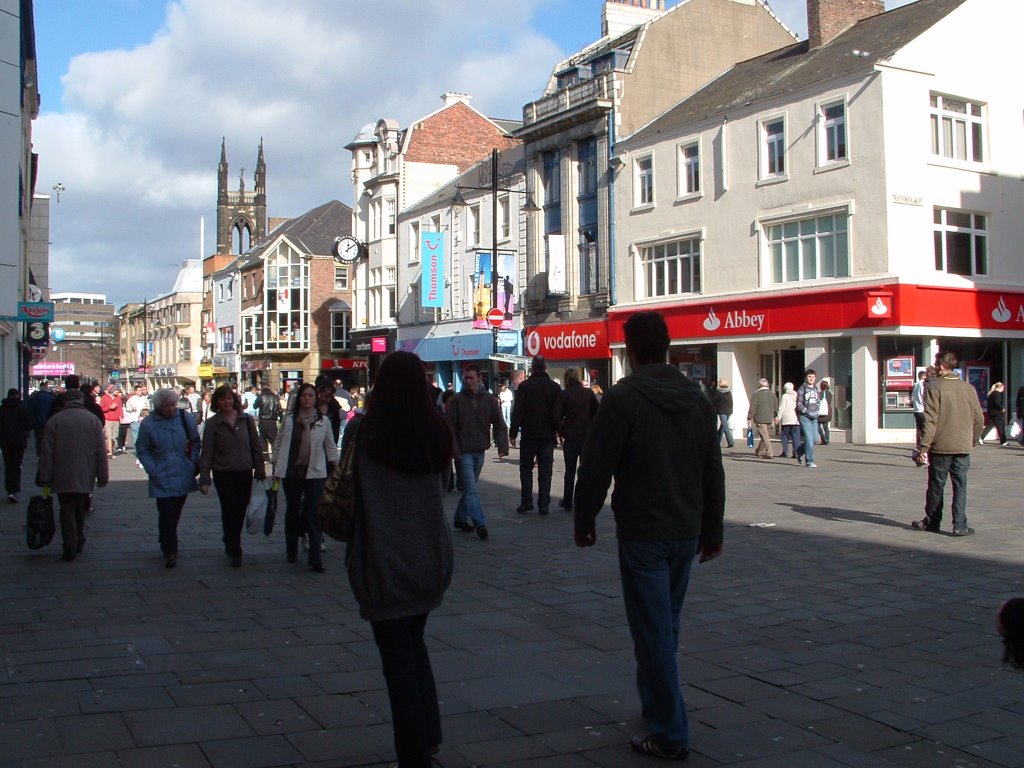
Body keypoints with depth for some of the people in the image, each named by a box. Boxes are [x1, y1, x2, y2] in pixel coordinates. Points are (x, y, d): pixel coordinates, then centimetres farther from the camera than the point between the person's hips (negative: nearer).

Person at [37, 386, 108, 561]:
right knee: (80, 511, 19)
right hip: (85, 477, 2)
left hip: (62, 478, -2)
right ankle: (79, 542, 28)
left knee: (67, 512, 3)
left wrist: (44, 480, 1)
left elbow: (46, 453, -4)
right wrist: (102, 476, 5)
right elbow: (101, 451, -1)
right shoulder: (93, 419, -1)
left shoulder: (55, 420, -4)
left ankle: (70, 548, -3)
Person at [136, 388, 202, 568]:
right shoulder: (148, 424, -5)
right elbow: (142, 451, 1)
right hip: (162, 479, -3)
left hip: (183, 477, 3)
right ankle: (170, 552, -4)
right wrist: (153, 471, -9)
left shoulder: (185, 418, 1)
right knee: (167, 516, -9)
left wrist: (193, 464, 0)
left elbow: (196, 443, 11)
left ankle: (166, 546, 31)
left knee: (174, 514, 14)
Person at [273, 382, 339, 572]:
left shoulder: (323, 421, 3)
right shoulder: (289, 419, 3)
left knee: (314, 514, -7)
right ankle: (291, 551, 28)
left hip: (315, 472, -1)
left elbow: (330, 446, 9)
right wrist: (277, 469, 4)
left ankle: (316, 558, -6)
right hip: (292, 472, 1)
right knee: (292, 512, 12)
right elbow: (279, 444, 8)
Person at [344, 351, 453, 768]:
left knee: (397, 654, 5)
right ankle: (429, 734, 26)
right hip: (431, 556, 5)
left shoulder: (365, 432, -13)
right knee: (414, 642, 22)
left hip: (383, 561, -4)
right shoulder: (437, 430, -2)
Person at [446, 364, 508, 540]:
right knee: (471, 489, -8)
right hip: (464, 452, -4)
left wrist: (502, 446, -9)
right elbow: (450, 428, -7)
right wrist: (455, 450, -15)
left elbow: (499, 425, 2)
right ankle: (480, 524, -10)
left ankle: (461, 518, 28)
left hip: (480, 452, 4)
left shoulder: (489, 400, 3)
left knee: (469, 488, 15)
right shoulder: (456, 400, -5)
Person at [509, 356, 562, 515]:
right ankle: (543, 505, 3)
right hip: (548, 435, 2)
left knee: (526, 469, 10)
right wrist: (558, 430, 15)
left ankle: (526, 502, 5)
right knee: (545, 470, 5)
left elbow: (518, 411, -10)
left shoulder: (524, 386, -7)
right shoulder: (555, 387, 2)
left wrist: (512, 433, -6)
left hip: (529, 435, -2)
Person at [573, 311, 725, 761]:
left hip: (641, 533, -6)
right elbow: (714, 473, 11)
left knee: (652, 630, -1)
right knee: (666, 625, 20)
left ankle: (669, 735, 3)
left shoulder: (623, 398, -13)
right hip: (687, 532, 7)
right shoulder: (697, 398, 7)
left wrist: (583, 523, 0)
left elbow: (596, 469, -13)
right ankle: (655, 704, 34)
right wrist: (712, 530, 18)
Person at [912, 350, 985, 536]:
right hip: (963, 447, 3)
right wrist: (972, 440, 21)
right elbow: (979, 419, 8)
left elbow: (930, 420, -12)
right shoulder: (968, 388, 5)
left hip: (940, 446, -3)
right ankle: (960, 525, 0)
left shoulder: (934, 387, -8)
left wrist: (924, 446, -11)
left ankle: (932, 522, 20)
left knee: (936, 486, 8)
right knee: (960, 486, 5)